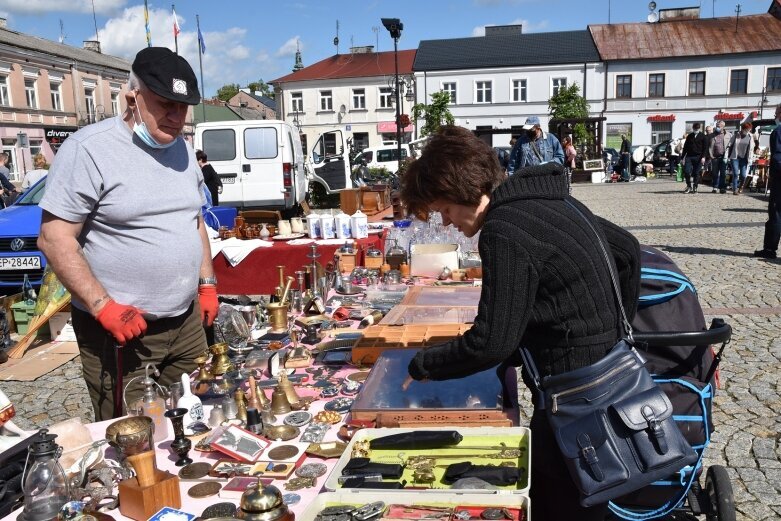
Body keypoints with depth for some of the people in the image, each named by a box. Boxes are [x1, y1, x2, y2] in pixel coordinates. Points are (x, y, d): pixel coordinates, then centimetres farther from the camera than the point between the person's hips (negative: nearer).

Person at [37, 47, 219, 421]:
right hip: (121, 329, -6)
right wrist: (104, 307, -21)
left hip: (188, 321, 6)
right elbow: (54, 239, -14)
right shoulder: (88, 149, -13)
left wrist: (207, 283, 11)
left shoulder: (182, 149, 9)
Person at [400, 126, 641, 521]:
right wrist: (614, 330, 16)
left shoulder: (504, 232, -22)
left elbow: (492, 341, -24)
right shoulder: (550, 199, 7)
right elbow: (626, 251, 14)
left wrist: (422, 366, -9)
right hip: (606, 367, 9)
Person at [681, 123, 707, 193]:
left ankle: (694, 187, 7)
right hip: (689, 156, 2)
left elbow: (704, 147, 2)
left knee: (696, 173, 0)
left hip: (698, 157, -2)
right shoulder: (689, 136, 13)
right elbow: (685, 147, 15)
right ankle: (689, 186, 7)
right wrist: (683, 157, 9)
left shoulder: (702, 136, 5)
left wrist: (703, 157, -9)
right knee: (686, 171, -9)